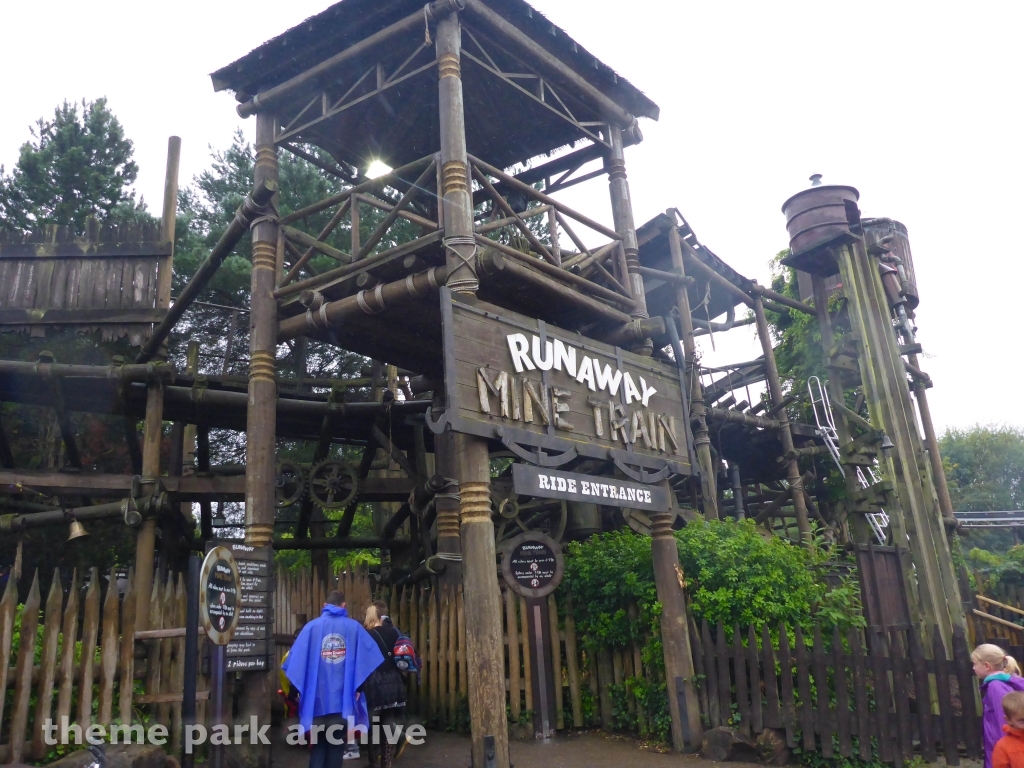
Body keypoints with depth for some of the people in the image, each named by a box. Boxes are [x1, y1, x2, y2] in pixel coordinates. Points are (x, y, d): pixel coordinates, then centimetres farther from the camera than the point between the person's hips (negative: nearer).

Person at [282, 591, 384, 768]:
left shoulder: (312, 627, -1)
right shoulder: (354, 627, -1)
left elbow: (295, 659, -5)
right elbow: (373, 658, -7)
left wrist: (300, 689, 6)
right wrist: (359, 687, 3)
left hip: (317, 698, 1)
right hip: (344, 698, 0)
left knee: (318, 745, 14)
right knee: (336, 746, 13)